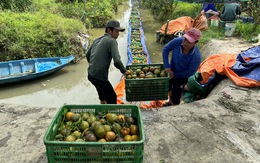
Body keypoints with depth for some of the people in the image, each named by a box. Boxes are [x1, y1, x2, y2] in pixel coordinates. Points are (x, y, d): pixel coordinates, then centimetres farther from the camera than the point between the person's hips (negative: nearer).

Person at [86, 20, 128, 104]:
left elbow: (87, 55, 19)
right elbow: (117, 61, -22)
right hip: (100, 77, -9)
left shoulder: (97, 40, 11)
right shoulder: (112, 41, -12)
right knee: (112, 98, 6)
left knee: (103, 91, 31)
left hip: (91, 74, 9)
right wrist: (124, 71, -6)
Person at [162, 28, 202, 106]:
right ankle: (170, 102, 62)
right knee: (168, 87, 30)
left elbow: (191, 71, -24)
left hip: (181, 77, -5)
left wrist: (175, 74, -20)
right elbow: (165, 49, -16)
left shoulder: (196, 56, -36)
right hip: (171, 71, 5)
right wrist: (167, 66, -25)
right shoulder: (177, 41, -29)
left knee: (176, 96, 7)